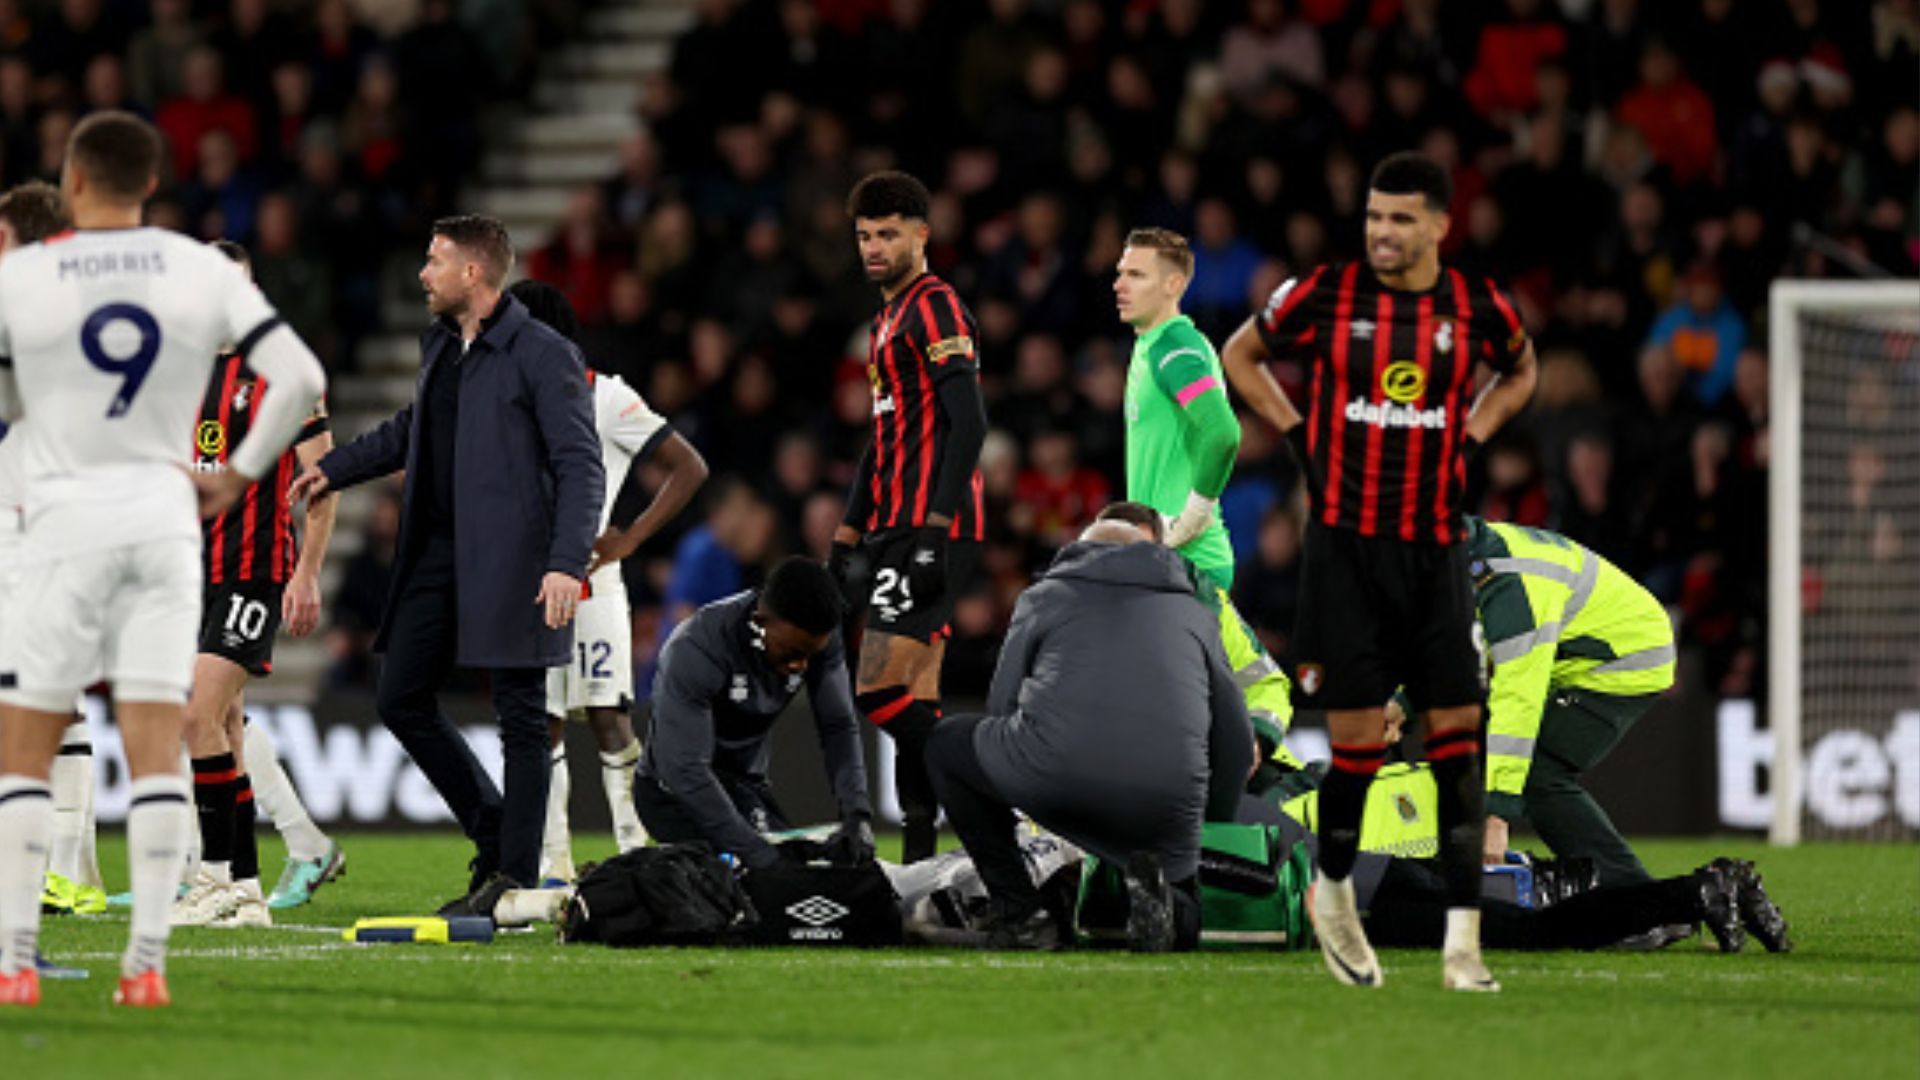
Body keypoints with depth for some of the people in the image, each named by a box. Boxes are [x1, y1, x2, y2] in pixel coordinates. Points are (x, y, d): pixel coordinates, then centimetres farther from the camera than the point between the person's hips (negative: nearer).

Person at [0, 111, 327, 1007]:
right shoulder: (204, 271, 1)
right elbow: (301, 378, -2)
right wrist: (238, 474, 8)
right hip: (164, 520, 2)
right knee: (155, 748, 3)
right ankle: (147, 962, -2)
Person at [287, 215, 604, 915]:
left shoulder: (543, 356, -10)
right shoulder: (440, 345, 14)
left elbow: (581, 466, -13)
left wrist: (566, 563, -23)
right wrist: (337, 468, 36)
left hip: (509, 564, -8)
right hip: (437, 559, 8)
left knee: (521, 720, -2)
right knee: (401, 700, 7)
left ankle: (516, 877, 3)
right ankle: (495, 835, 19)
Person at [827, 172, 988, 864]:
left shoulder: (936, 308, -9)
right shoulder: (887, 320, 21)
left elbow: (969, 421, -18)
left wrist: (935, 529, -24)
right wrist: (846, 538, 25)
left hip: (929, 530, -10)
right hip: (898, 530, 10)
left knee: (880, 691, -16)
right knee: (914, 703, 7)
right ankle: (918, 854, 8)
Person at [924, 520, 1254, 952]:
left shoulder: (1043, 597, 24)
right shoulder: (1195, 614, 29)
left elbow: (1000, 710, 22)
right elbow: (1237, 743, 27)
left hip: (1051, 773, -2)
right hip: (1166, 807, 2)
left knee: (948, 747, 28)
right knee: (1182, 923, 28)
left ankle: (1020, 914, 16)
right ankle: (1151, 888, -11)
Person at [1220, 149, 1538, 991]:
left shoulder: (1477, 306, 0)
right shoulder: (1325, 294, -4)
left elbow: (1520, 371, 23)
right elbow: (1240, 354, 13)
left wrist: (1470, 435, 8)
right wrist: (1297, 433, 4)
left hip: (1435, 549, 2)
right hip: (1345, 546, -2)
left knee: (1457, 732, -5)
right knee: (1357, 740, -2)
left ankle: (1463, 942, -5)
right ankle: (1332, 891, 25)